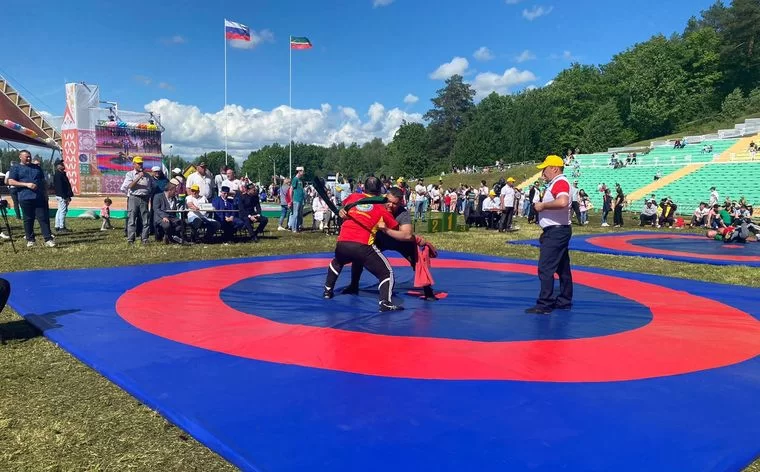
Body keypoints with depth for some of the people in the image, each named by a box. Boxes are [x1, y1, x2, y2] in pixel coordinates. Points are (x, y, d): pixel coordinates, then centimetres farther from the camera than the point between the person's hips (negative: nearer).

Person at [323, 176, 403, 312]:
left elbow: (343, 205, 38)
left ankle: (328, 290, 41)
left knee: (336, 262, 38)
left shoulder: (353, 197, 16)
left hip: (342, 244, 4)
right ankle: (385, 303, -16)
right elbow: (395, 228, 13)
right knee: (387, 273, 4)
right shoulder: (381, 208, 8)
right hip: (362, 247, -4)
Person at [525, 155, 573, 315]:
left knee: (545, 268, -10)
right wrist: (542, 206, 11)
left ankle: (544, 305, -7)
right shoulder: (554, 183, 17)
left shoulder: (560, 182, -16)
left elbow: (563, 202, -35)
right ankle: (565, 301, 24)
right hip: (556, 232, 11)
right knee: (562, 268, 15)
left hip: (556, 232, -11)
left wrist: (542, 205, -23)